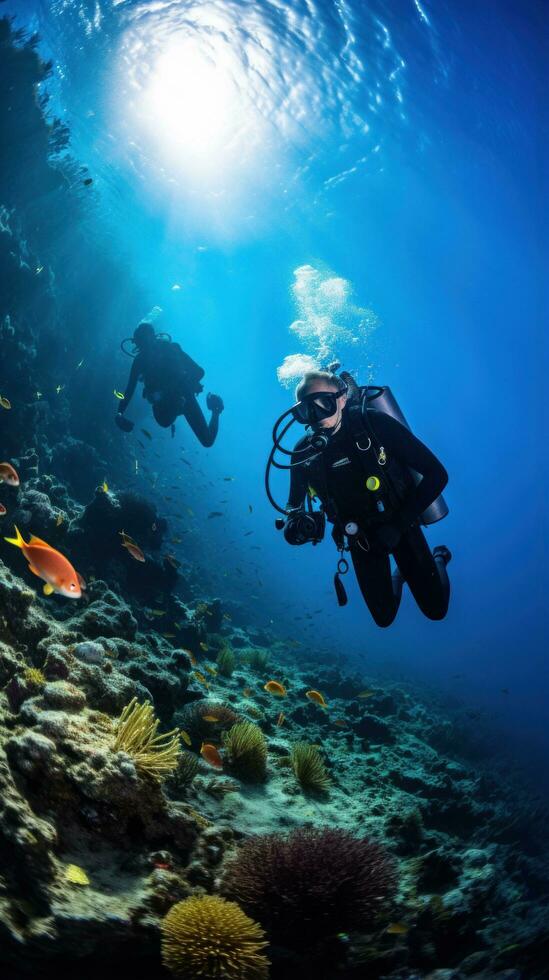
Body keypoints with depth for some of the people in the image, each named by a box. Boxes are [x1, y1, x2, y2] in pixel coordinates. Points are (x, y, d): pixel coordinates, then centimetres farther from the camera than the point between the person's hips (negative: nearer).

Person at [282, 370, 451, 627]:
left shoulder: (375, 424, -26)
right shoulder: (304, 453, -15)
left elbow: (436, 474, -24)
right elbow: (294, 504, 1)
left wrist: (399, 524, -27)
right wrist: (294, 524, -24)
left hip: (398, 526, -3)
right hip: (360, 537, 3)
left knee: (436, 609, 3)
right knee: (384, 617, 11)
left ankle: (438, 560, 35)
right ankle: (401, 572, 42)